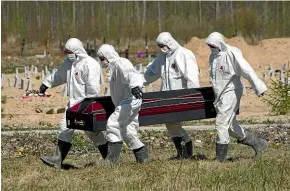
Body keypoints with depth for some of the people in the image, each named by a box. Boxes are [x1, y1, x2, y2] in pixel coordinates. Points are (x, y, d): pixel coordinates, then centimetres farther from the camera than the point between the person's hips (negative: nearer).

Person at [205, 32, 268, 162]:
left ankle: (220, 158, -6)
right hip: (220, 95, 9)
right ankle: (257, 143, 26)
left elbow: (246, 70, -21)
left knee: (222, 123, -12)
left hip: (231, 92, -9)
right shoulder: (213, 56, 10)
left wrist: (258, 87, -26)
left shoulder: (232, 54, -15)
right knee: (230, 126, 13)